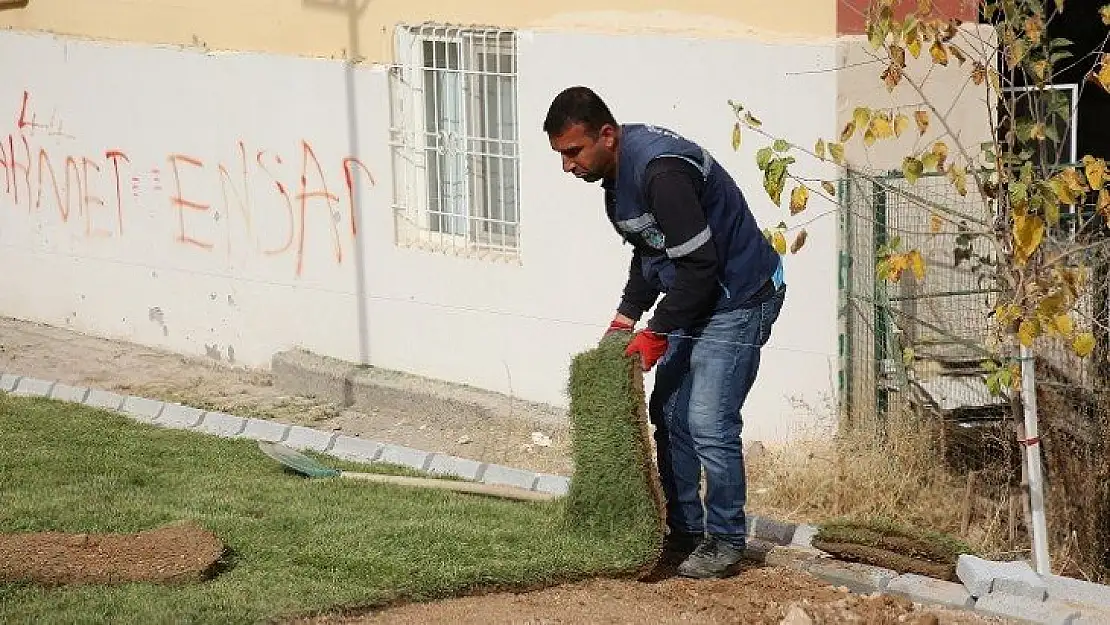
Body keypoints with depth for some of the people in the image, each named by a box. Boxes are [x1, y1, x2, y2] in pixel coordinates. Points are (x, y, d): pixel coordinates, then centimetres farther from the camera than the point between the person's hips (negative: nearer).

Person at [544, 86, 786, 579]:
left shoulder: (661, 172, -29)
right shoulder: (618, 168, 3)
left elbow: (699, 263, -27)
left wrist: (656, 334, -19)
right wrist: (627, 314, 7)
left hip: (739, 298, -10)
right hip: (693, 298, 10)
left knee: (708, 423, -13)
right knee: (669, 413, 11)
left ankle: (726, 540, 1)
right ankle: (685, 530, 21)